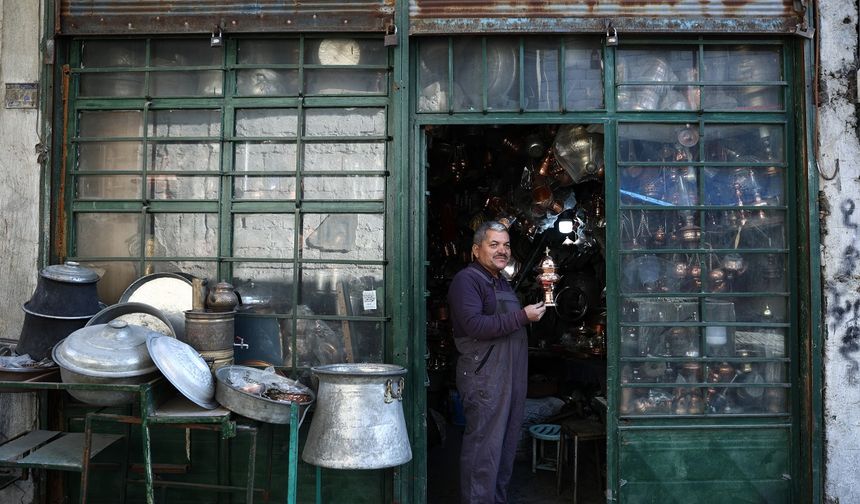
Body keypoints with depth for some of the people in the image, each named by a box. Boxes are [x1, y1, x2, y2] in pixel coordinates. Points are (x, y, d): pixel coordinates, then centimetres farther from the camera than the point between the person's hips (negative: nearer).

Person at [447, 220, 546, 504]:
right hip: (484, 377, -10)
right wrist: (522, 316, -20)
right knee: (484, 449, -8)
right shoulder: (467, 279, -10)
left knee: (506, 446, 15)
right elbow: (475, 325, -24)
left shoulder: (502, 283, 21)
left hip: (511, 378, 10)